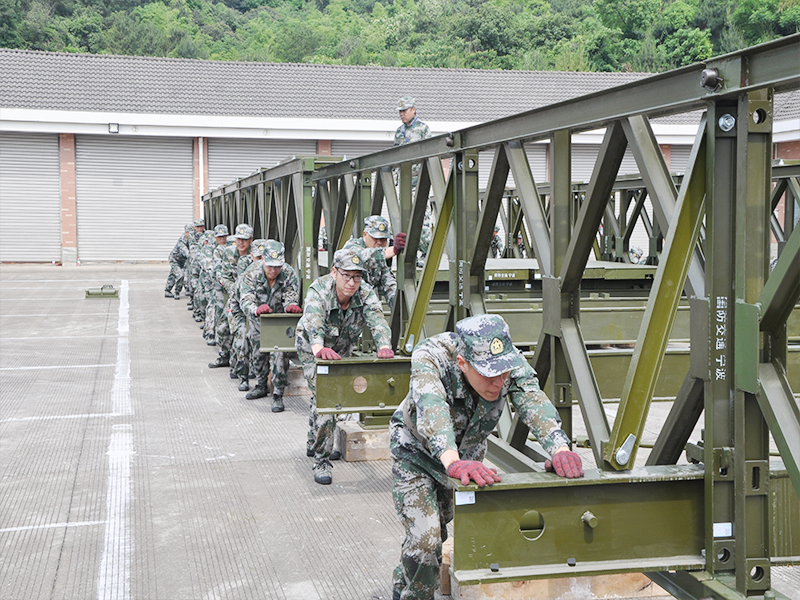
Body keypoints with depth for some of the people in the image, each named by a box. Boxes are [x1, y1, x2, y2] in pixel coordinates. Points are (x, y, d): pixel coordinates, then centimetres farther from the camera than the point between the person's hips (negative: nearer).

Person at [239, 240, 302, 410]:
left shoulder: (290, 274, -21)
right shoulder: (251, 274, -22)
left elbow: (291, 297, -21)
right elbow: (245, 300, -31)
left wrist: (291, 305, -48)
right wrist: (256, 309, -54)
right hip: (258, 323, 2)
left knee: (280, 356, -16)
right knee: (258, 354, 17)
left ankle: (278, 395, -6)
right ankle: (261, 386, 40)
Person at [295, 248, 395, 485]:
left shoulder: (365, 293, -26)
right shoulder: (318, 291, -35)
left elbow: (377, 320, -42)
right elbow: (314, 323, -53)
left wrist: (384, 346, -63)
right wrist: (319, 349, -73)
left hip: (342, 349, 4)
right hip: (312, 348, -4)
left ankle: (314, 443, 47)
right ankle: (321, 461, -11)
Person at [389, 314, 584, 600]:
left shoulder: (509, 361, -29)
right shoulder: (429, 357, -39)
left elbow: (534, 402, -43)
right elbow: (431, 410, -55)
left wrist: (560, 449, -62)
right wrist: (452, 462, -72)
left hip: (468, 451, 4)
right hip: (416, 450, -4)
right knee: (425, 537, -16)